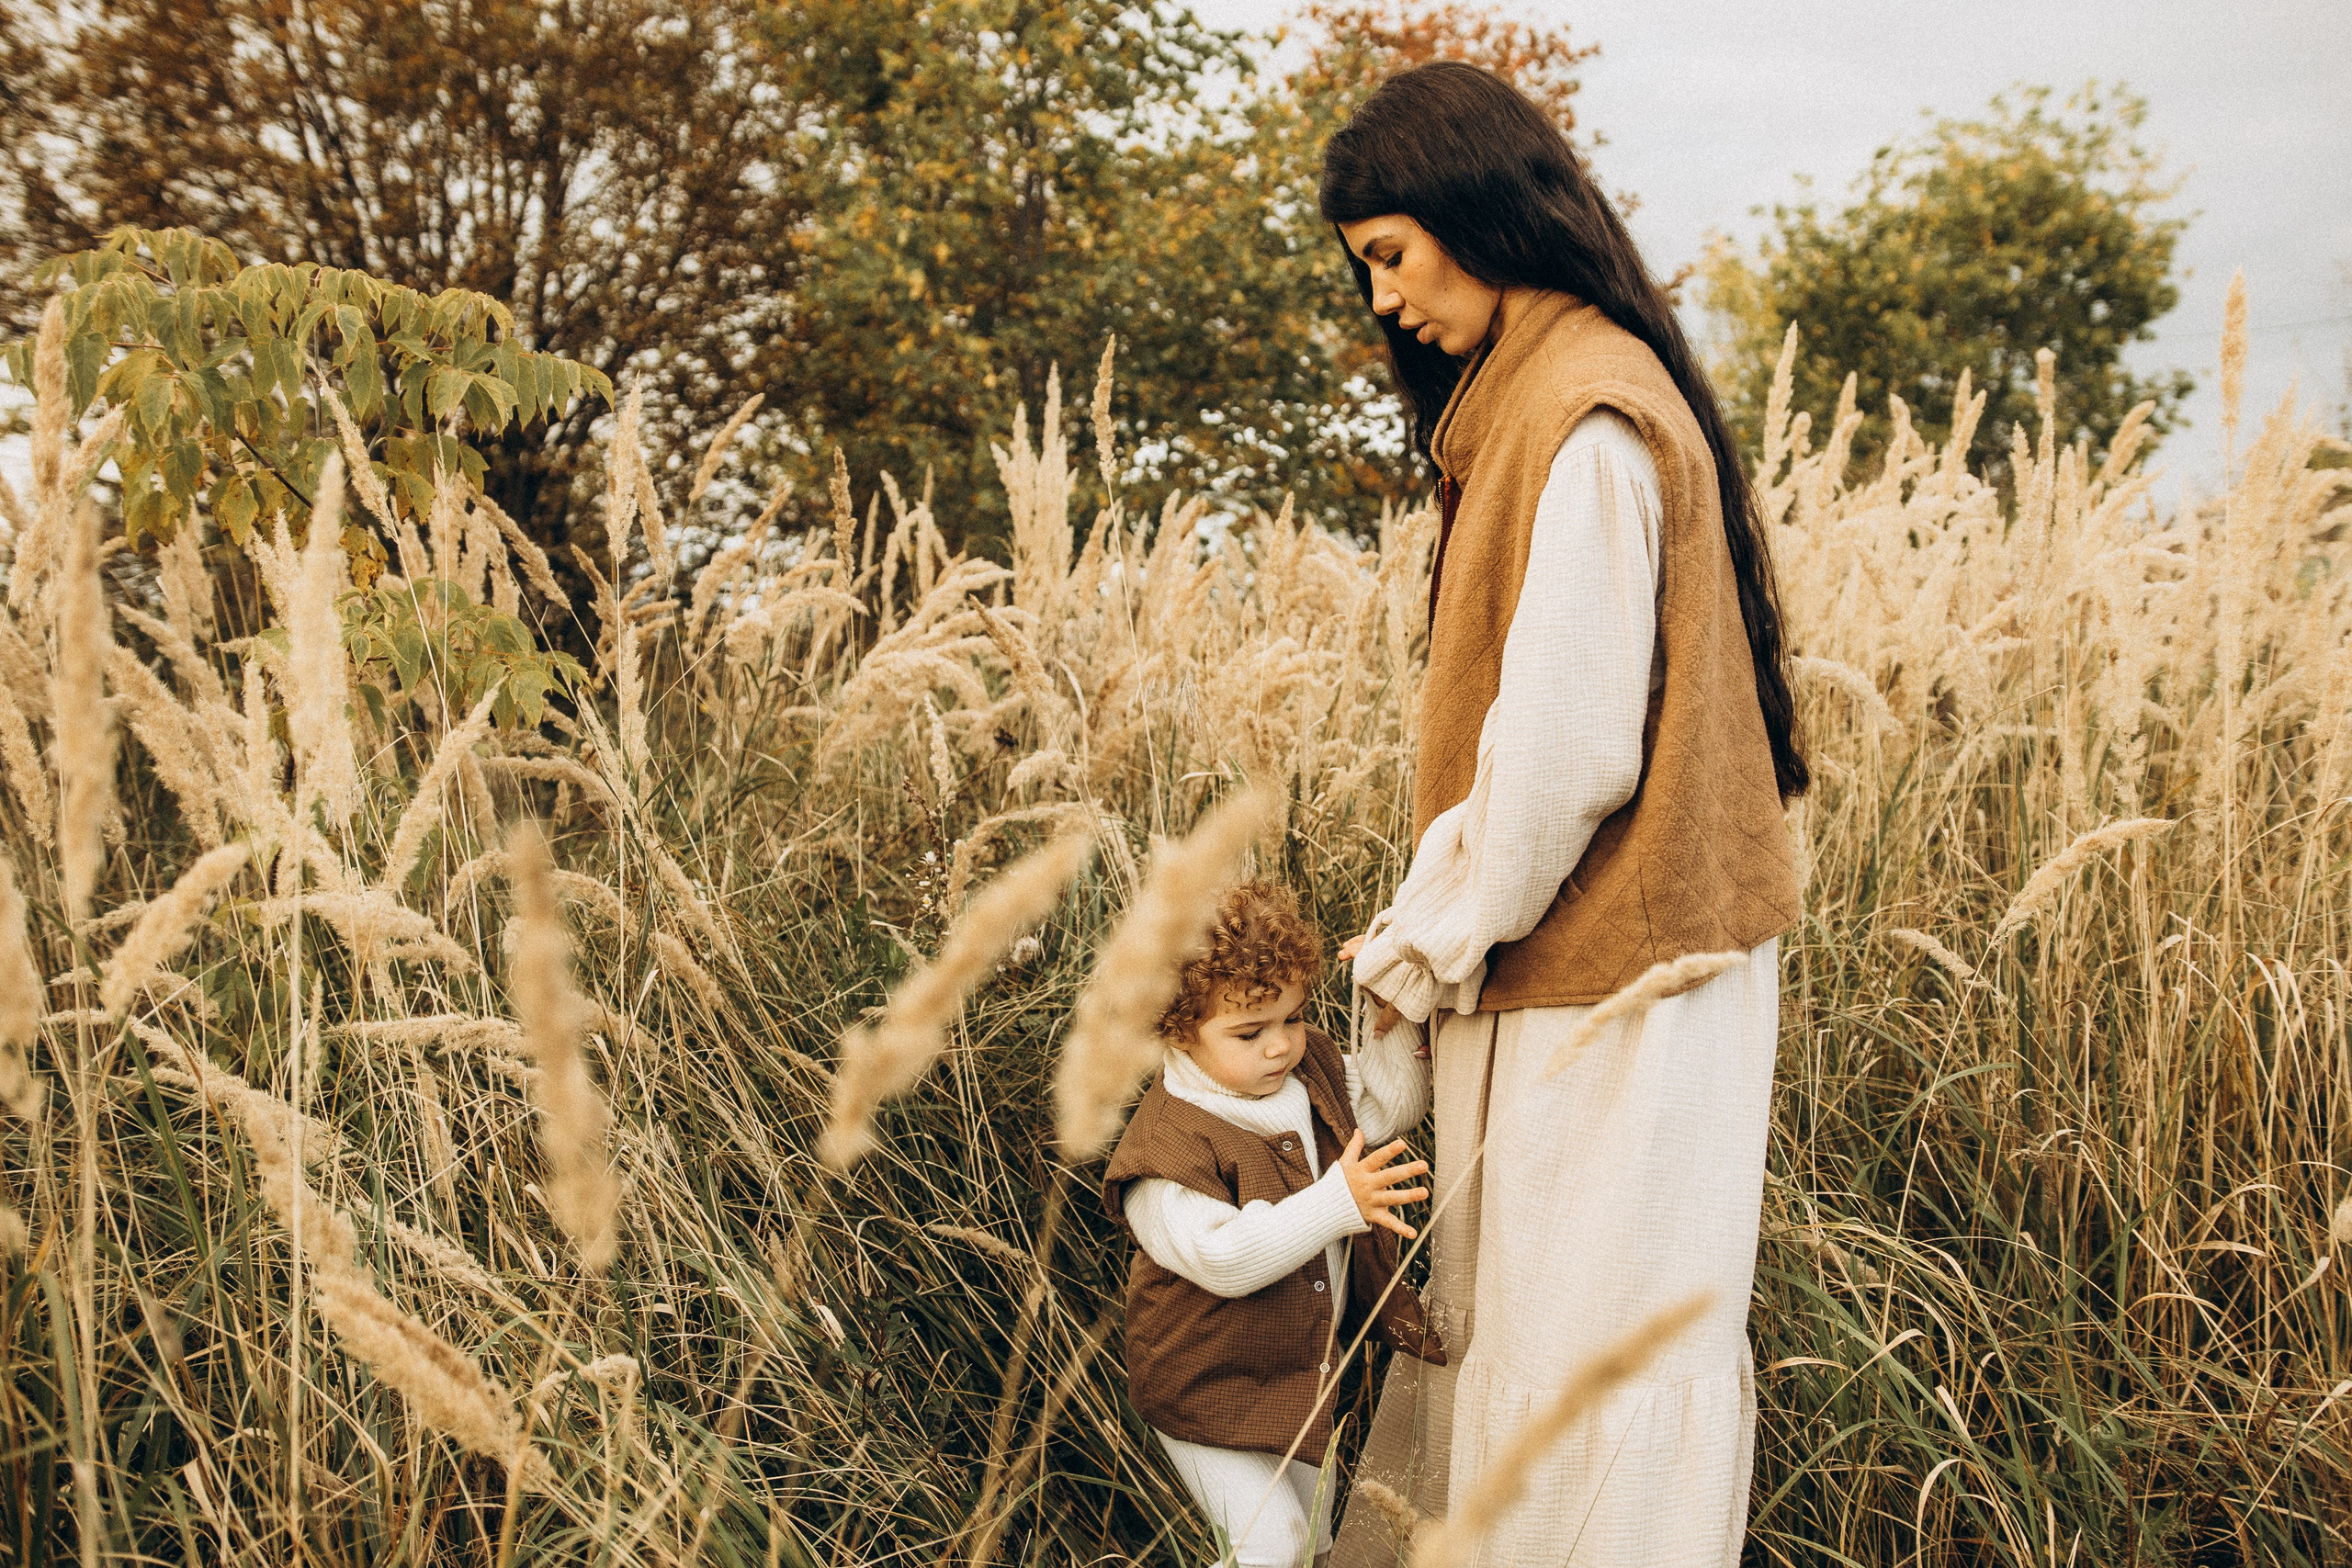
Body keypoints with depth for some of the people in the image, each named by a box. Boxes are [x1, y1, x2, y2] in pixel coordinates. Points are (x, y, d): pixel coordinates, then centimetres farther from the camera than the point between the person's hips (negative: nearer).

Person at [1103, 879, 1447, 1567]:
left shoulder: (1313, 1071, -5)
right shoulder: (1168, 1143, -29)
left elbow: (1388, 1101, 7)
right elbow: (1223, 1258, -37)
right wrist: (1337, 1201, -43)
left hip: (1304, 1373, 7)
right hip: (1208, 1389, -7)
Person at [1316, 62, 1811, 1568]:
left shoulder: (1585, 421, -18)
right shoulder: (1539, 389, 13)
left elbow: (1567, 741, -21)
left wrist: (1434, 939, -9)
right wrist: (1439, 913, 10)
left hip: (1613, 967, -9)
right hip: (1598, 944, 9)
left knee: (1589, 1333, 2)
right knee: (1501, 1300, 17)